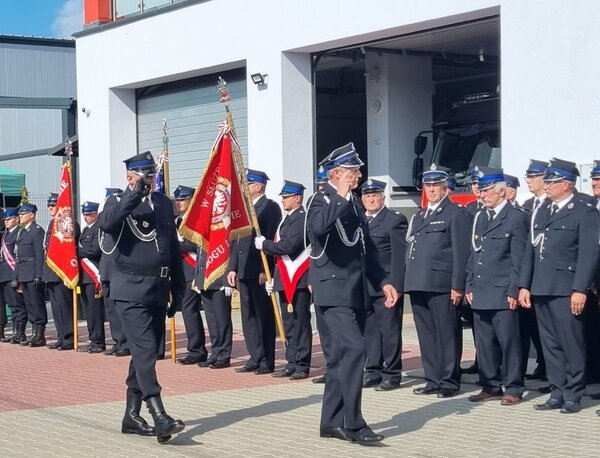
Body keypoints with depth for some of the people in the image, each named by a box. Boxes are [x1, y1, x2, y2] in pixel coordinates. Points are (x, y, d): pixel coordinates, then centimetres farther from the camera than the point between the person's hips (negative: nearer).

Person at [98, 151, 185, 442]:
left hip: (158, 291, 6)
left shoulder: (164, 203, 13)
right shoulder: (118, 203, -1)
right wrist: (134, 195, -27)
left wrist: (178, 290, 15)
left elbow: (174, 248, 17)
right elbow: (105, 223, -26)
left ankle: (132, 417, 21)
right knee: (145, 351, -15)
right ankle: (160, 418, -21)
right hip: (131, 291, -6)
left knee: (145, 354, 11)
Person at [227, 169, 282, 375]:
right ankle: (255, 358, 16)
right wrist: (232, 268, 12)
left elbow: (271, 240, -13)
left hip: (260, 272, -8)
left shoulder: (270, 207, -7)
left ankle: (267, 361, 3)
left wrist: (265, 270, -18)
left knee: (264, 316, -2)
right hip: (244, 271, 8)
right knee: (249, 317, 10)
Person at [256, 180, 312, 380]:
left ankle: (302, 365, -1)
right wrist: (273, 278, 19)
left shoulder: (301, 218, -12)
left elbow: (288, 246, -22)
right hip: (285, 280, 10)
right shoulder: (288, 219, 19)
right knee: (289, 324, 12)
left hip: (299, 280, -10)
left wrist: (263, 244, -10)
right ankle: (292, 363, 18)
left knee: (300, 322, -4)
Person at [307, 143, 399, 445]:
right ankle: (353, 423, -13)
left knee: (341, 356, 11)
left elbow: (367, 250, 21)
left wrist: (383, 282, 12)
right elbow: (317, 227, -33)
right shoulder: (322, 200, -8)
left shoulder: (354, 204, 16)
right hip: (334, 290, -8)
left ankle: (332, 422, 18)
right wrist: (342, 197, -26)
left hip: (355, 292, 8)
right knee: (354, 349, -18)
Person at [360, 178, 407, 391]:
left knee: (389, 330, -2)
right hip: (364, 286, 6)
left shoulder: (395, 220, -4)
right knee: (369, 330, 9)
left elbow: (400, 256, -9)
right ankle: (373, 371, 17)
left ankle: (391, 374, 5)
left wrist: (396, 286, -15)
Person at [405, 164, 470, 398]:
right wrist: (406, 282, 12)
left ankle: (449, 382, 3)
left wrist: (457, 286, -14)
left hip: (441, 285, -7)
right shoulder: (418, 216, 22)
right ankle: (433, 380, 15)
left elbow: (461, 252, -7)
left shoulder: (456, 213, -1)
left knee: (447, 334, -3)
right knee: (426, 336, 9)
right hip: (418, 285, 7)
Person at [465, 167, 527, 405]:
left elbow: (519, 258, -8)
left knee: (509, 342, -3)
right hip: (480, 294, 7)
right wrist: (469, 286, 12)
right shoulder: (480, 218, 16)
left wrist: (514, 291, -12)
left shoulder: (517, 218, -4)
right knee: (484, 343, 10)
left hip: (503, 294, -7)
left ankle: (513, 388, 5)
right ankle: (490, 386, 18)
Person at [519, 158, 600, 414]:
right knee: (550, 345, 9)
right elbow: (530, 251, 17)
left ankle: (573, 396, 5)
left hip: (566, 291, -6)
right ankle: (557, 393, 16)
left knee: (571, 345, -2)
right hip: (541, 290, 6)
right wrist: (524, 285, 10)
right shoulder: (541, 213, 17)